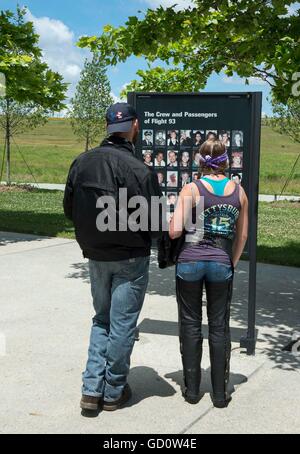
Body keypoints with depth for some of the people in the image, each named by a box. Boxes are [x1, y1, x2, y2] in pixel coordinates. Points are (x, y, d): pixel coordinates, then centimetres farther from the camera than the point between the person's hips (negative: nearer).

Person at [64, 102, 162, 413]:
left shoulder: (81, 163, -2)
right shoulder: (139, 170, -19)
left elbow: (70, 209, 6)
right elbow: (155, 224, -16)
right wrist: (143, 238, 6)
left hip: (95, 256, 5)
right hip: (131, 258, -5)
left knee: (102, 320, 20)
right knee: (122, 324, 8)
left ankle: (92, 388, 16)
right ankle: (114, 392, 21)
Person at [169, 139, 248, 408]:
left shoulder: (191, 189, -7)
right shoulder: (239, 191, 2)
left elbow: (175, 231, -12)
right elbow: (242, 237, 8)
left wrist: (172, 222, 10)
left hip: (190, 262, -2)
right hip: (222, 264, 2)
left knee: (190, 326, 11)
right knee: (219, 328, 11)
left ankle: (192, 390, 19)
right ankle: (220, 394, 18)